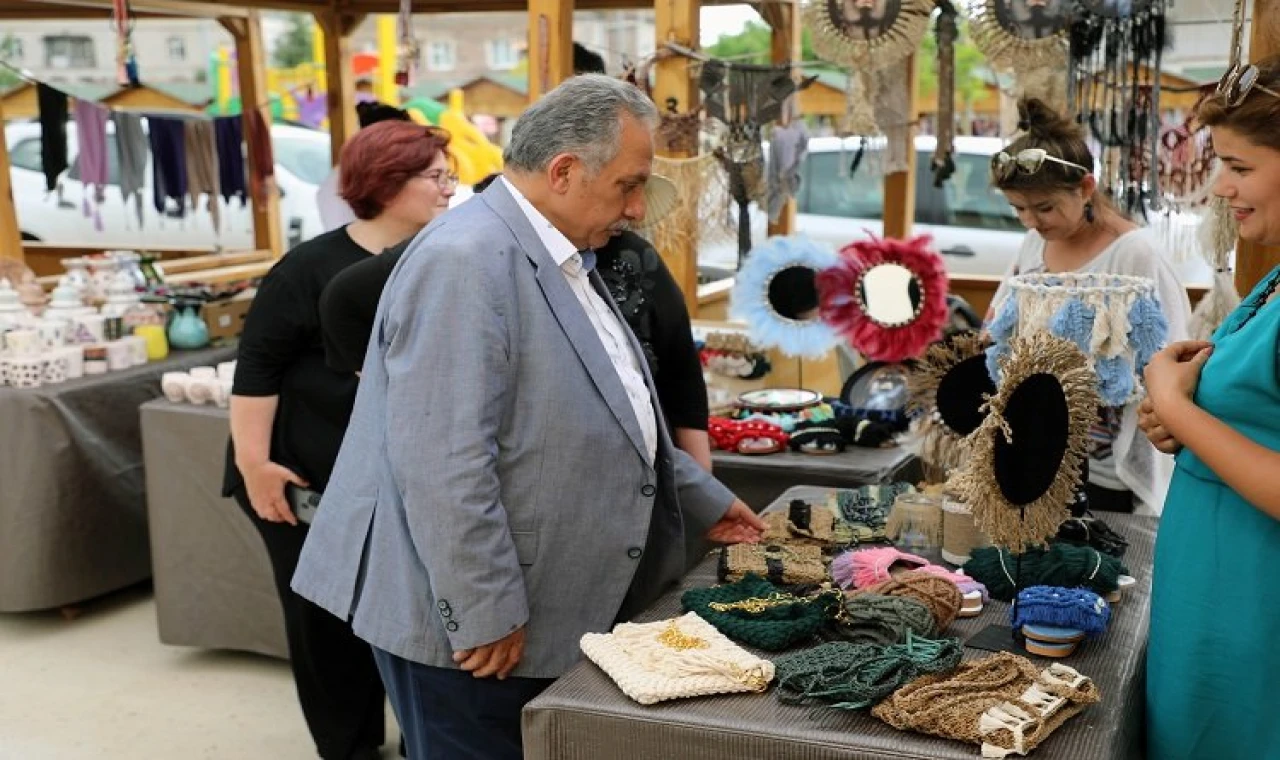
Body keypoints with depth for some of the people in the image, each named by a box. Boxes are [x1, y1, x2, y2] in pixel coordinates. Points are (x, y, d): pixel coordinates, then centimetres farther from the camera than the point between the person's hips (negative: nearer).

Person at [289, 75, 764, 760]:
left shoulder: (557, 260, 12)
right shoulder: (466, 262, -21)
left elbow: (607, 420, 22)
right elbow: (444, 465, -26)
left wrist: (704, 503, 22)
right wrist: (484, 616, -22)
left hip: (546, 611, 10)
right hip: (473, 623, -9)